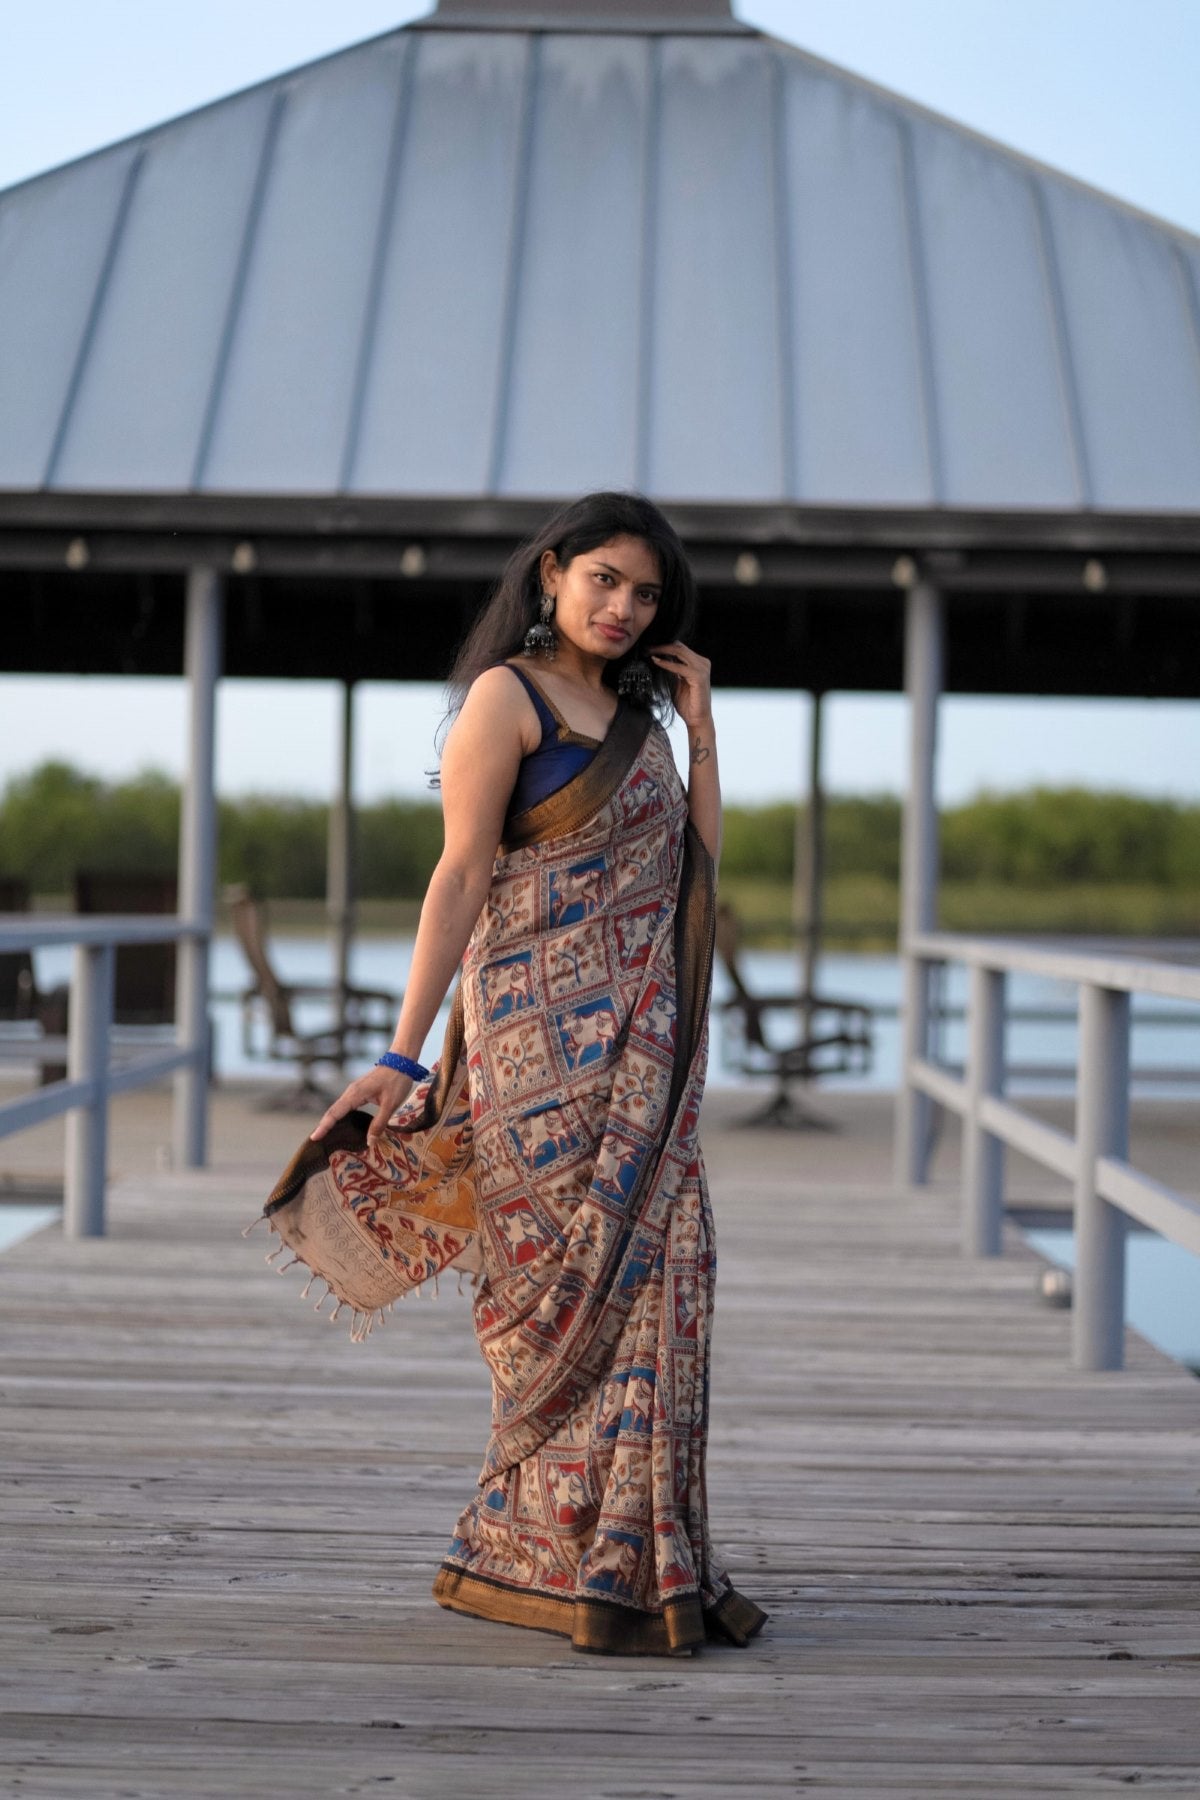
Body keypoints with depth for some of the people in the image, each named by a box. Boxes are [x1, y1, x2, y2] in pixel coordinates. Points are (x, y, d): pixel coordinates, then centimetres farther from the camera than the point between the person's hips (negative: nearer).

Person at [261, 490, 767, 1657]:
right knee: (581, 1285, -7)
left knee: (652, 1281, 5)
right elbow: (461, 875, -9)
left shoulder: (636, 712, 18)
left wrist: (700, 719, 9)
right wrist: (405, 1052, -14)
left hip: (640, 1044, 7)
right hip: (549, 1029, -7)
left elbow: (697, 862, 12)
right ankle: (586, 1566, 0)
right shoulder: (507, 696, -4)